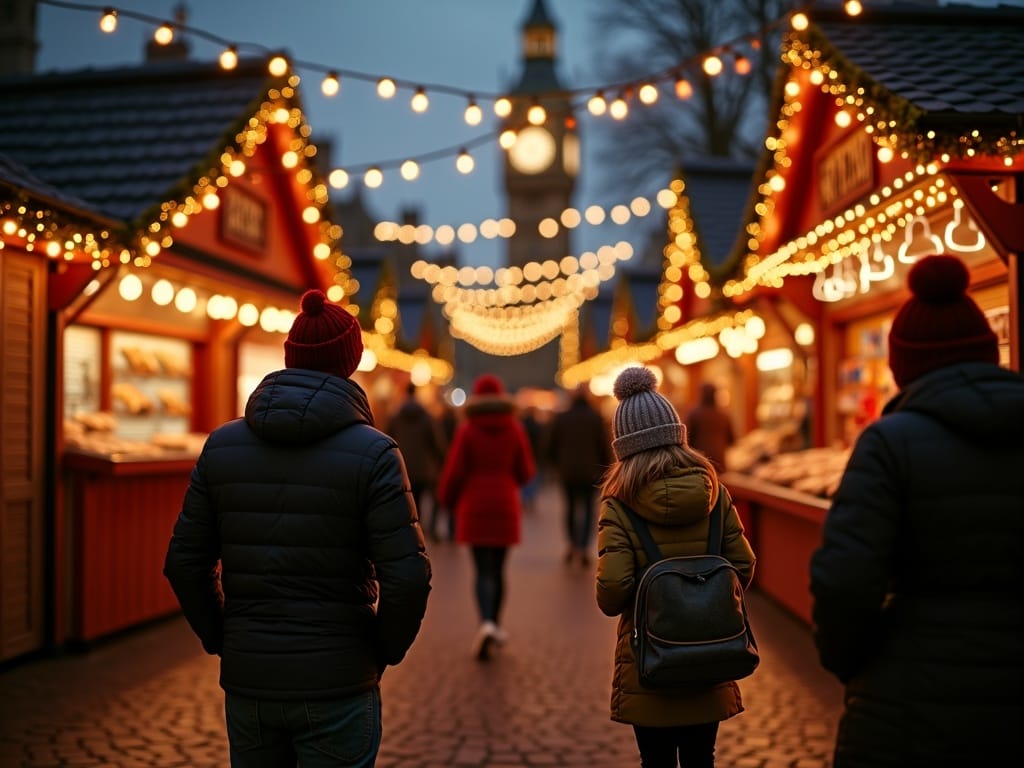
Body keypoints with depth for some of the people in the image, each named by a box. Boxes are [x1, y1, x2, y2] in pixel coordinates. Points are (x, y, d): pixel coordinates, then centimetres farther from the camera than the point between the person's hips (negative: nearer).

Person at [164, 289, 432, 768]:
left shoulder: (221, 445, 0)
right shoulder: (372, 453, -11)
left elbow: (184, 562, 2)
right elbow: (407, 576, -16)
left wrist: (220, 639, 13)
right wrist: (387, 649, 1)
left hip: (246, 681, 4)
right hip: (336, 687, -4)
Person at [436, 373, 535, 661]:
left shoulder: (467, 430, -7)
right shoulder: (515, 429, -2)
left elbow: (454, 471, -7)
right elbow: (525, 471, 1)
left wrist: (448, 500, 11)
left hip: (474, 507, -2)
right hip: (505, 506, 2)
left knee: (483, 570, -2)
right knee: (497, 568, 15)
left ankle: (486, 624, -23)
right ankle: (495, 625, 24)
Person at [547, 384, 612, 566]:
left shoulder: (560, 418, 2)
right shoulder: (596, 417, -2)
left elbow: (551, 447, 6)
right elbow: (604, 447, -3)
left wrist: (558, 466, 21)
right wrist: (605, 468, 8)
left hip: (567, 472, 2)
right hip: (591, 471, -1)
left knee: (571, 508, 16)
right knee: (588, 509, 3)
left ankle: (571, 545, 9)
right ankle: (584, 548, -8)